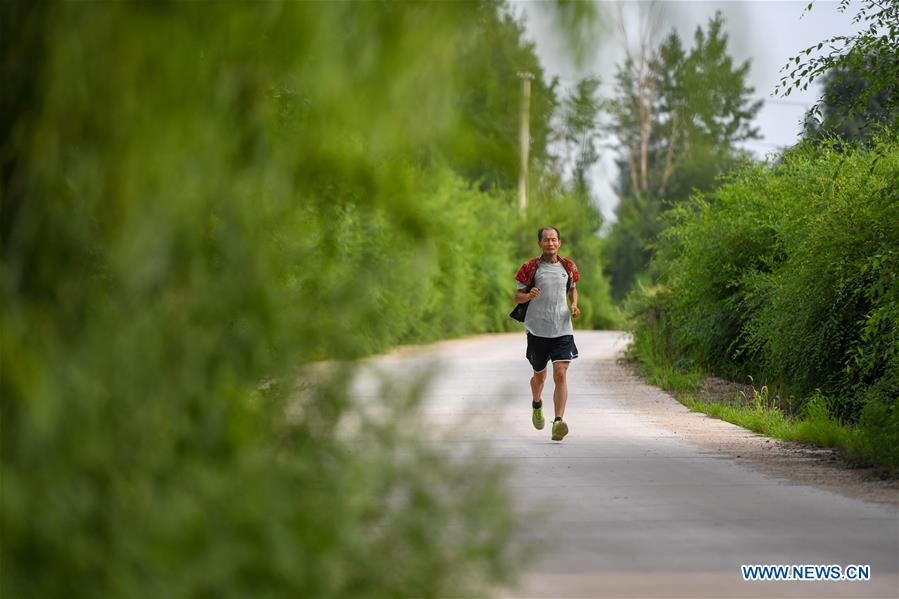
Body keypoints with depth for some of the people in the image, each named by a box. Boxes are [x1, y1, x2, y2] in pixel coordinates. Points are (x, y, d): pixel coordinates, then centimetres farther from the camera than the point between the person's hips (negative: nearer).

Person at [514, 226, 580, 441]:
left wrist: (574, 305, 2)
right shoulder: (531, 268, -1)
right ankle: (536, 405, 47)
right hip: (537, 329, 0)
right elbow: (517, 297, 3)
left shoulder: (568, 267, 6)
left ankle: (558, 422, -20)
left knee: (560, 374, -15)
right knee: (539, 375, 15)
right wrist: (529, 295, -20)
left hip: (562, 329, 0)